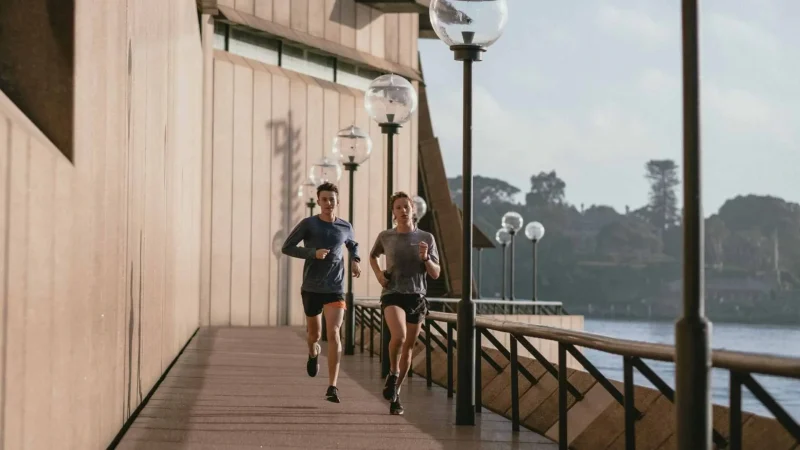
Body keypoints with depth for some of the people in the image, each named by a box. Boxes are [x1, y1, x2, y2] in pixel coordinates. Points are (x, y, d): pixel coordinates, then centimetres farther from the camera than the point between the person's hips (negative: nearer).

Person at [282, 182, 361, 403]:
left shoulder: (345, 227, 4)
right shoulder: (308, 224, -5)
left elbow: (353, 245, 26)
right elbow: (287, 247, -5)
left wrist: (355, 260, 5)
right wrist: (313, 253, -18)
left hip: (335, 289, 0)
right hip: (311, 288, 0)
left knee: (333, 333, -15)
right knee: (314, 334, 14)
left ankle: (332, 387, -15)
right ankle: (313, 353, 53)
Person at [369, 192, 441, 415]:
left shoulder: (426, 238, 2)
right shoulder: (385, 237, 3)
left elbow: (436, 274, 4)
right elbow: (373, 256, 24)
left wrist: (426, 258, -15)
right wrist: (378, 274, 6)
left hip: (417, 296, 2)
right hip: (393, 295, -2)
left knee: (408, 347, 8)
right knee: (399, 335, -28)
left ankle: (395, 393, 26)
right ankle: (392, 374, -1)